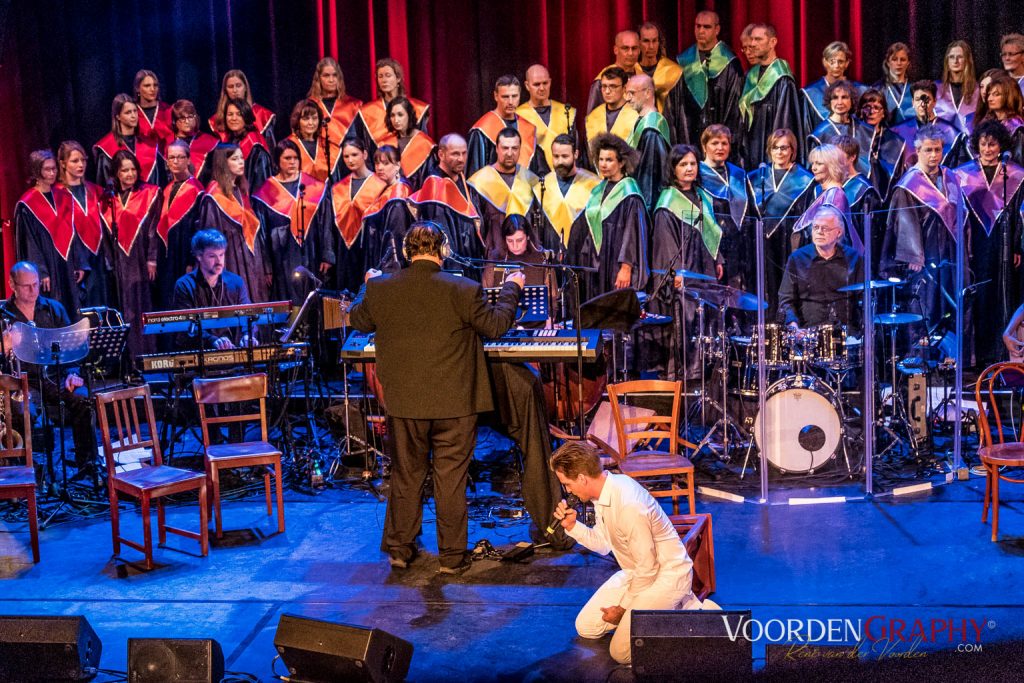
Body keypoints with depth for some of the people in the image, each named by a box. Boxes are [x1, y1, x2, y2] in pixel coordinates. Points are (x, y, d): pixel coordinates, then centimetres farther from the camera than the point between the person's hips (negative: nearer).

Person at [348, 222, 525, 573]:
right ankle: (452, 556, 15)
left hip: (404, 403, 2)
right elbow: (496, 325, -4)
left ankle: (399, 548, 25)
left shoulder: (380, 289, -7)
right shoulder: (462, 290, -15)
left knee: (405, 476, 17)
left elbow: (358, 320, 12)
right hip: (454, 405, -2)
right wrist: (511, 289, 13)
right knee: (451, 480, 7)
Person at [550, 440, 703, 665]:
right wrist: (572, 526, -8)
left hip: (666, 575, -9)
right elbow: (603, 544, 10)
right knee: (586, 627, 8)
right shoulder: (605, 490, -4)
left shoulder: (629, 506, -32)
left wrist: (623, 607, -10)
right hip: (638, 571, 9)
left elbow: (648, 569, -23)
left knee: (621, 652, -14)